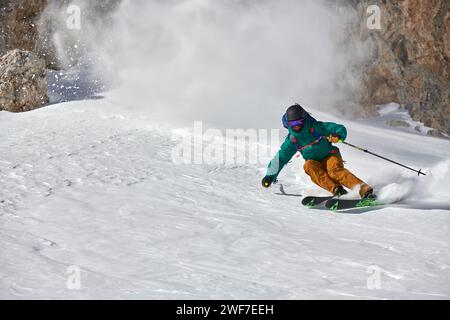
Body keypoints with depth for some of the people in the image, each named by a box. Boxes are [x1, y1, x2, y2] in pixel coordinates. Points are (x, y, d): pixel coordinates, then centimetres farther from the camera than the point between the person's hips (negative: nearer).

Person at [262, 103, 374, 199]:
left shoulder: (315, 127, -10)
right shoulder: (292, 139, 1)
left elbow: (341, 129, -11)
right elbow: (281, 157, 9)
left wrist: (338, 136, -35)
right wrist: (270, 176, 6)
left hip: (330, 156, -3)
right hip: (315, 162, 3)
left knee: (335, 170, -34)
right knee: (309, 166, -31)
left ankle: (364, 189, -49)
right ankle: (336, 189, -48)